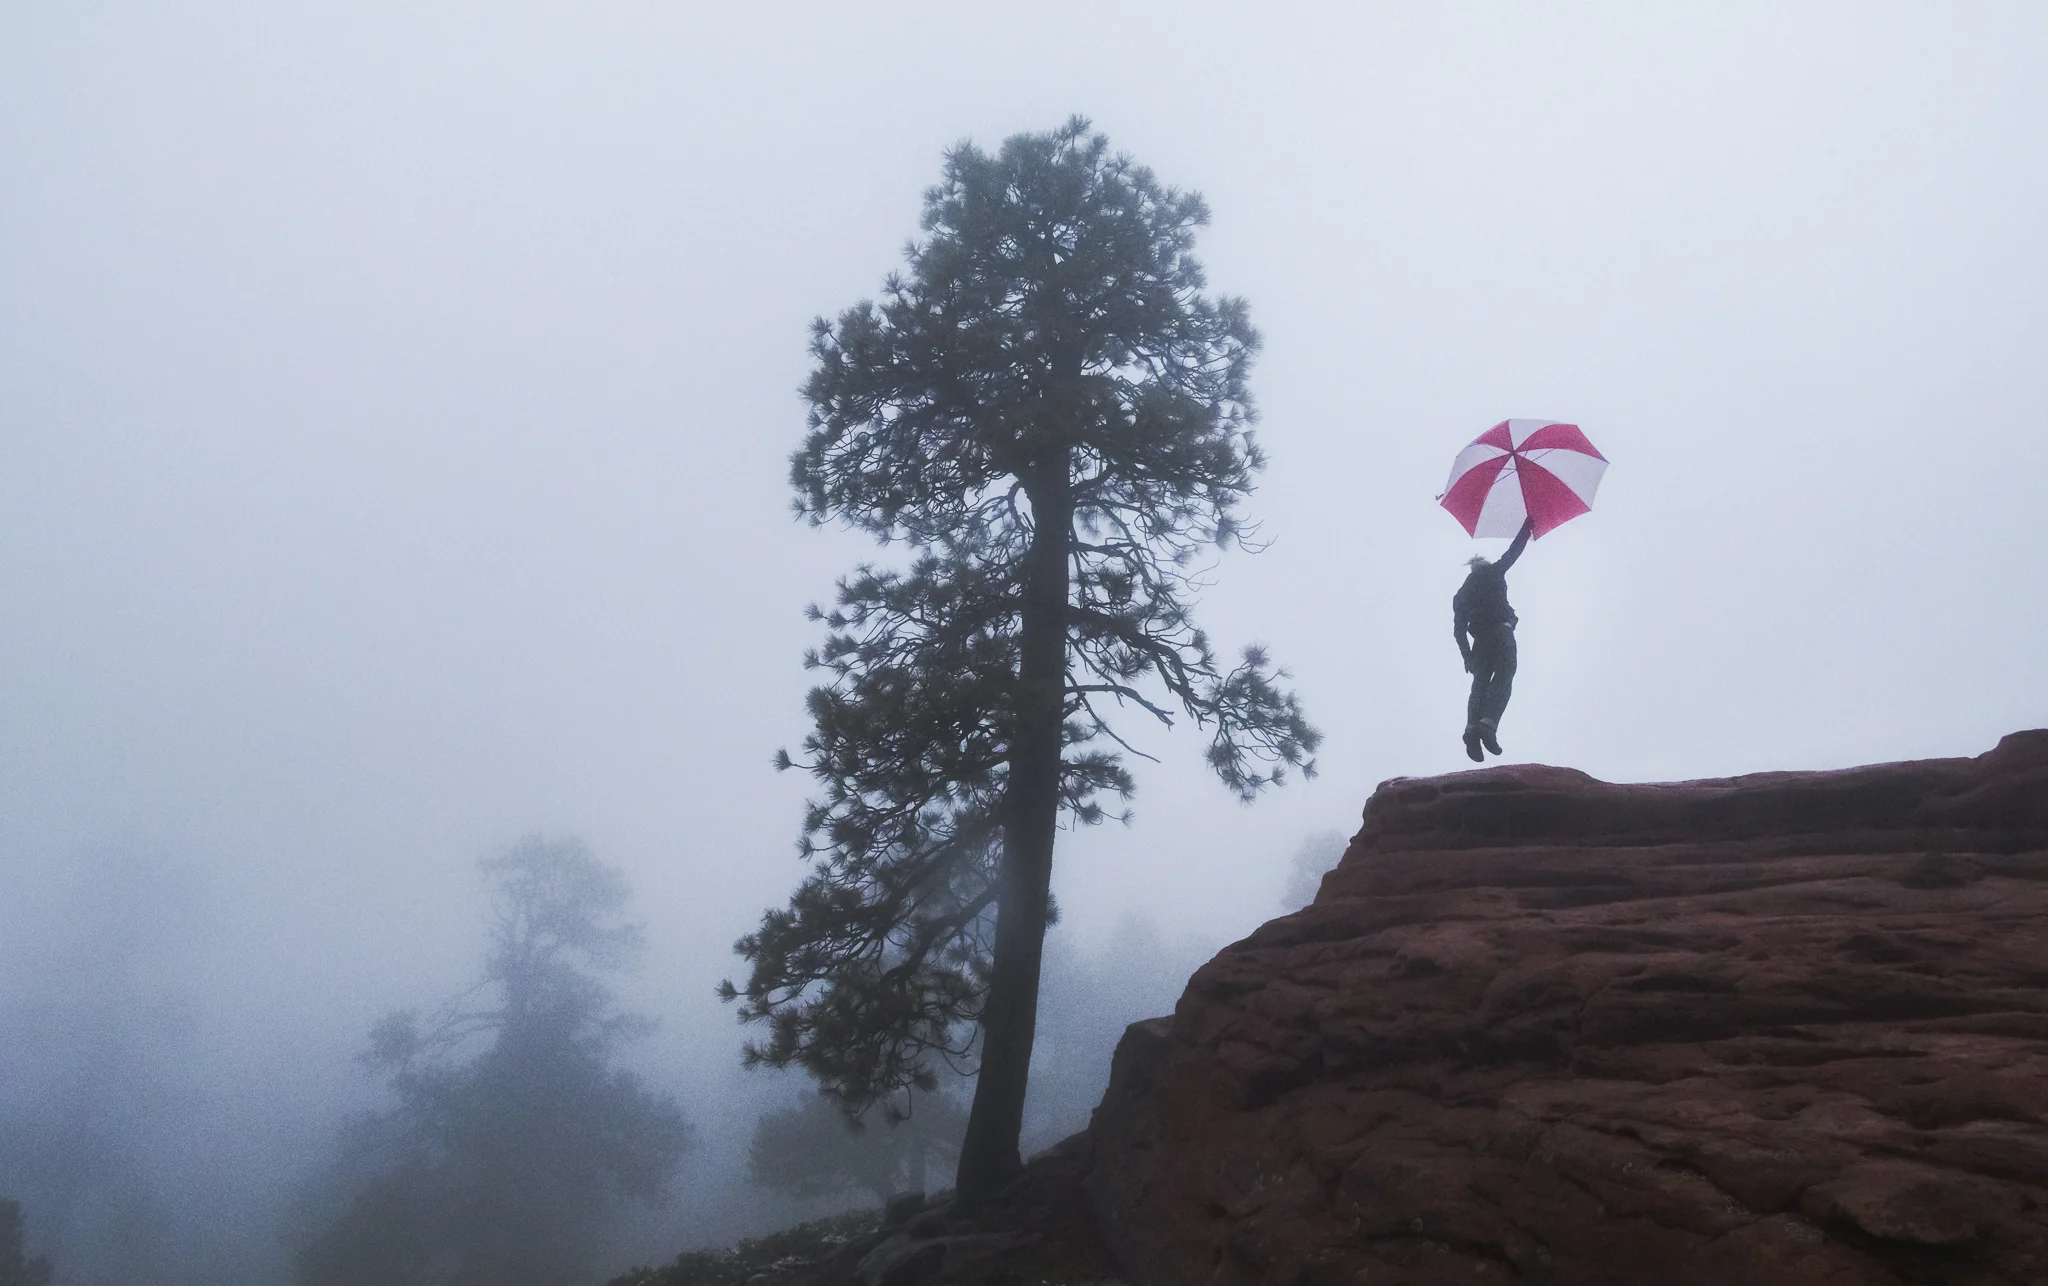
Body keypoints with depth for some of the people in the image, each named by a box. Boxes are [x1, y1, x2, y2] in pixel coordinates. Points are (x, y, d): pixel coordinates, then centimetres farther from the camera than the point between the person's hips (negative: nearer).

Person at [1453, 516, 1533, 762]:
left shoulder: (1461, 594, 22)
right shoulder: (1494, 572, 15)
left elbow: (1459, 629, 14)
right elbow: (1514, 551, 21)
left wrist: (1467, 656, 14)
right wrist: (1528, 526, 33)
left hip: (1480, 639, 4)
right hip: (1501, 631, -4)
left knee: (1480, 684, 5)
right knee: (1503, 678, -9)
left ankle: (1472, 728, -17)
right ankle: (1488, 724, -33)